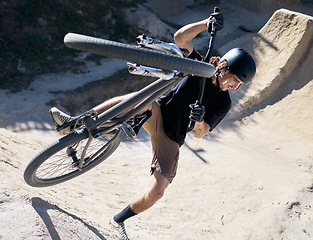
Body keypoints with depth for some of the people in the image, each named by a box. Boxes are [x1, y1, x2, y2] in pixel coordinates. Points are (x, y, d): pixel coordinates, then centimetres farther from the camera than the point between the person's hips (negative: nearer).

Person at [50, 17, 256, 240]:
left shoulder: (223, 103, -3)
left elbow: (200, 133, -11)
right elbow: (180, 37, -11)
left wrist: (199, 121, -33)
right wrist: (208, 23, -19)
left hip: (170, 140, 0)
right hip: (157, 114, 1)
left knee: (156, 192, -12)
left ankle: (119, 221, 17)